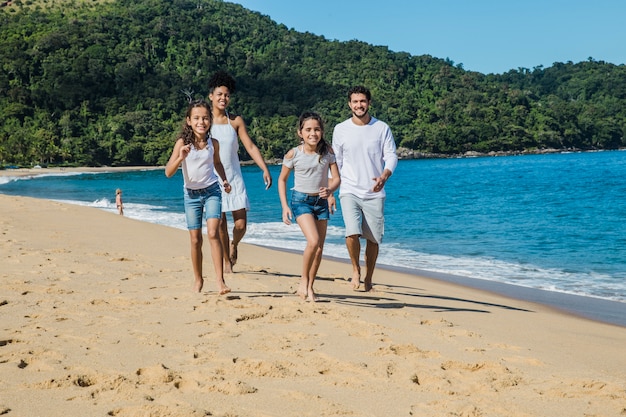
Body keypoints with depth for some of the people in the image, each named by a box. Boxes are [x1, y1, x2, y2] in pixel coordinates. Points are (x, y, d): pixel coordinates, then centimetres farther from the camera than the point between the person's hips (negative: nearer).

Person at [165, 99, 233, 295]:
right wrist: (180, 157, -32)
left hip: (212, 191, 0)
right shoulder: (182, 142, -11)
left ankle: (220, 280, -16)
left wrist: (225, 180, 3)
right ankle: (198, 279, 22)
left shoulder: (213, 143, -3)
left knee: (213, 233, -15)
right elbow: (168, 172, -15)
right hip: (191, 193, 0)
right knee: (196, 239, 5)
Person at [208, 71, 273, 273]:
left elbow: (250, 146, 0)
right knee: (220, 222, 0)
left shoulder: (236, 121, 3)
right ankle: (226, 260, 18)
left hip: (234, 179, 1)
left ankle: (234, 245, 30)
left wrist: (265, 169, -10)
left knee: (241, 224, -4)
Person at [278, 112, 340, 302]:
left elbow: (336, 178, -1)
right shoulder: (293, 154, -10)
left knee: (319, 248, 5)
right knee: (313, 241, -21)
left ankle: (309, 287, 18)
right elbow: (282, 179, 2)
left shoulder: (327, 151, -4)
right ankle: (303, 281, -3)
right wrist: (284, 206, -5)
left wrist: (330, 190, -23)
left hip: (321, 201, 4)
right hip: (301, 200, -4)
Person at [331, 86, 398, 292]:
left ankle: (368, 279, 22)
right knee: (352, 233, -19)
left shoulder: (382, 128, 1)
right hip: (350, 191, -1)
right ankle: (355, 270, 7)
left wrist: (384, 176, -21)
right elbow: (336, 161, 10)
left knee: (373, 239, 3)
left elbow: (391, 156, -1)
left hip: (374, 193, 1)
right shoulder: (340, 129, 3)